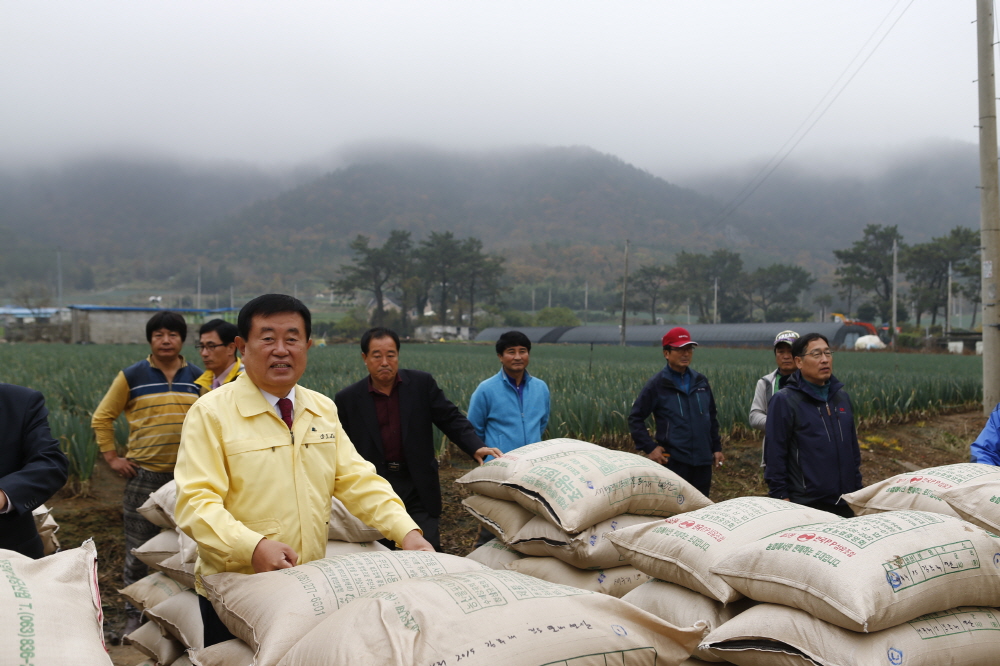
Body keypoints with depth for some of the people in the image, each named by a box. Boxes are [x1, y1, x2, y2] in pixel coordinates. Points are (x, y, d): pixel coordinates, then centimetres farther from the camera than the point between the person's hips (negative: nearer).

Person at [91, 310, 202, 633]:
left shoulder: (197, 378, 5)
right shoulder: (132, 376, -2)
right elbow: (102, 417, 4)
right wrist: (112, 458, -2)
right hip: (144, 473, -2)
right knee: (138, 549, 4)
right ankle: (133, 615, 18)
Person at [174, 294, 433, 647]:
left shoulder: (323, 409, 8)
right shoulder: (211, 413, -8)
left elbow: (357, 479, 4)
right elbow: (196, 501, -16)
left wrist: (407, 531, -11)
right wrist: (253, 548, -32)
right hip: (236, 589, -4)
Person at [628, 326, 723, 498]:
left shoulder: (701, 382, 10)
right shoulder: (657, 384, -4)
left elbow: (712, 417, 20)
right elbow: (635, 418, -2)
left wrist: (717, 448, 15)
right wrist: (649, 448, -9)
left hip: (703, 460, 5)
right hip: (673, 461, -5)